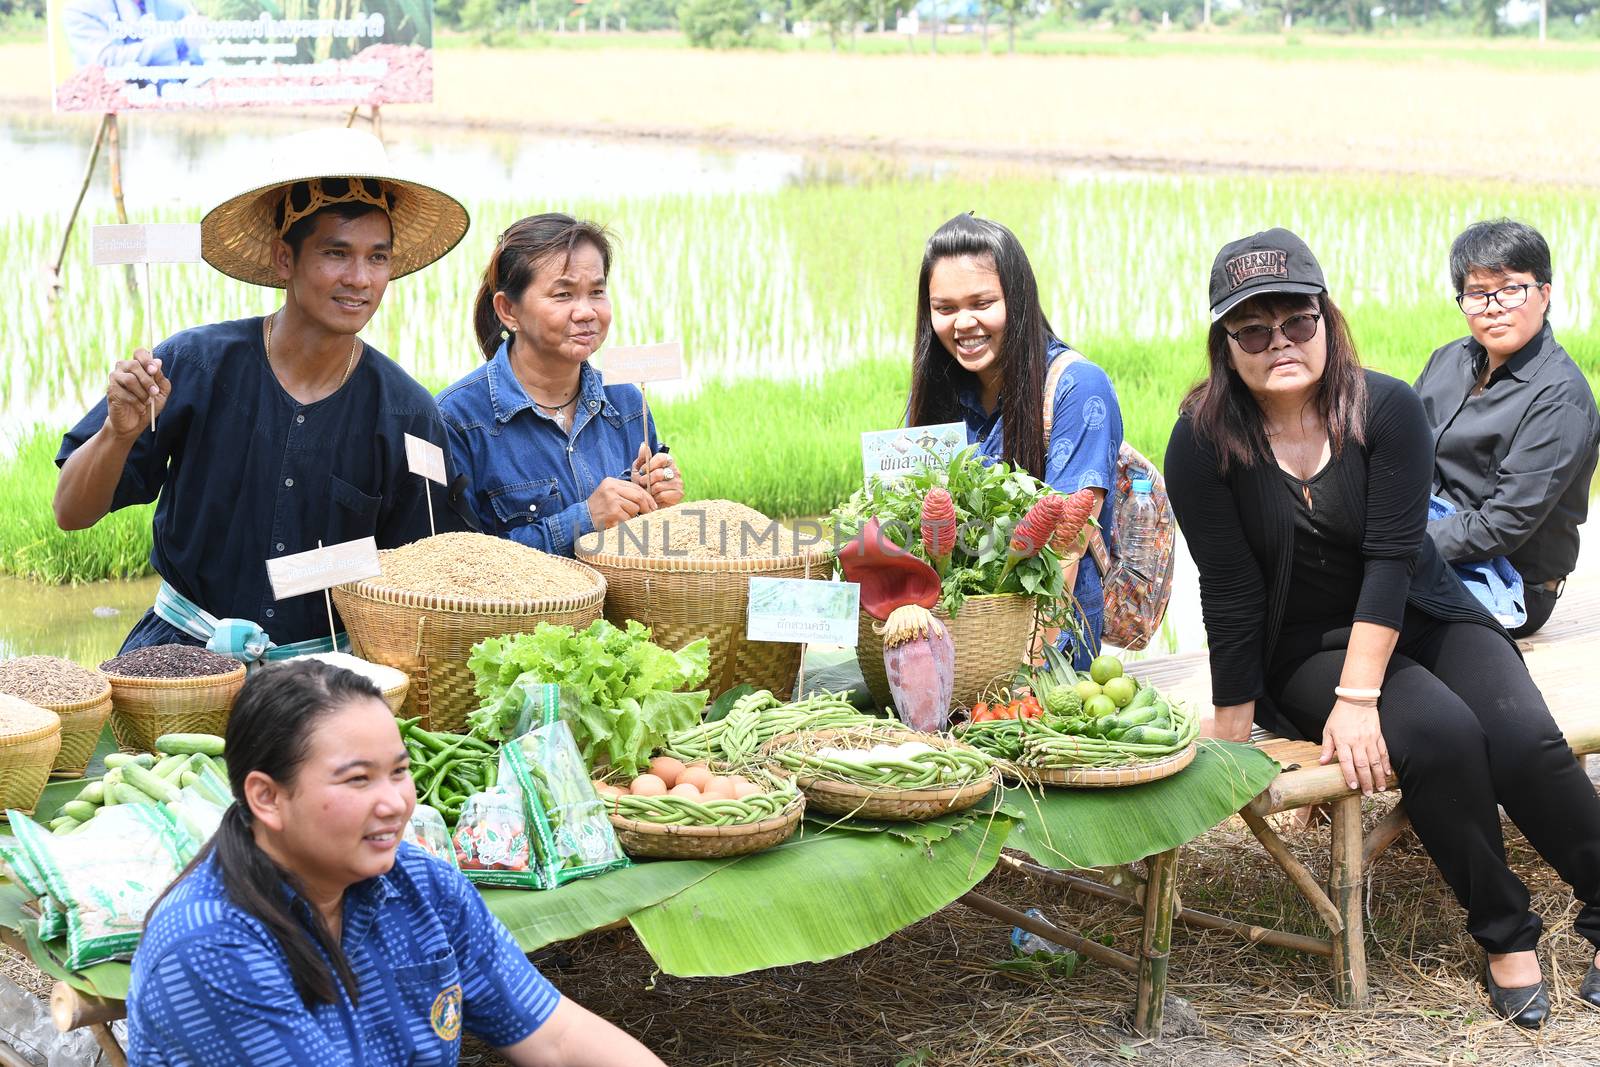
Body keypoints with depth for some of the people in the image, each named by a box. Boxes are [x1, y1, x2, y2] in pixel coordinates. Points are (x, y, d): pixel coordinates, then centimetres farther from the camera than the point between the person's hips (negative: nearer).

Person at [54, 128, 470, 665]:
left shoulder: (408, 416, -4)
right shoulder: (195, 363, -7)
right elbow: (71, 514, -3)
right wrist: (120, 432, -21)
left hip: (321, 667, 2)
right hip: (180, 650, -1)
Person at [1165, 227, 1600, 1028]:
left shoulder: (1387, 409, -12)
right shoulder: (1202, 443, -14)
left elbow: (1392, 559, -18)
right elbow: (1231, 596, -13)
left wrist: (1359, 698, -25)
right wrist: (1233, 738, -12)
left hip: (1417, 620, 2)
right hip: (1303, 650, -2)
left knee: (1524, 740, -23)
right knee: (1441, 734, -28)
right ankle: (1504, 936, -10)